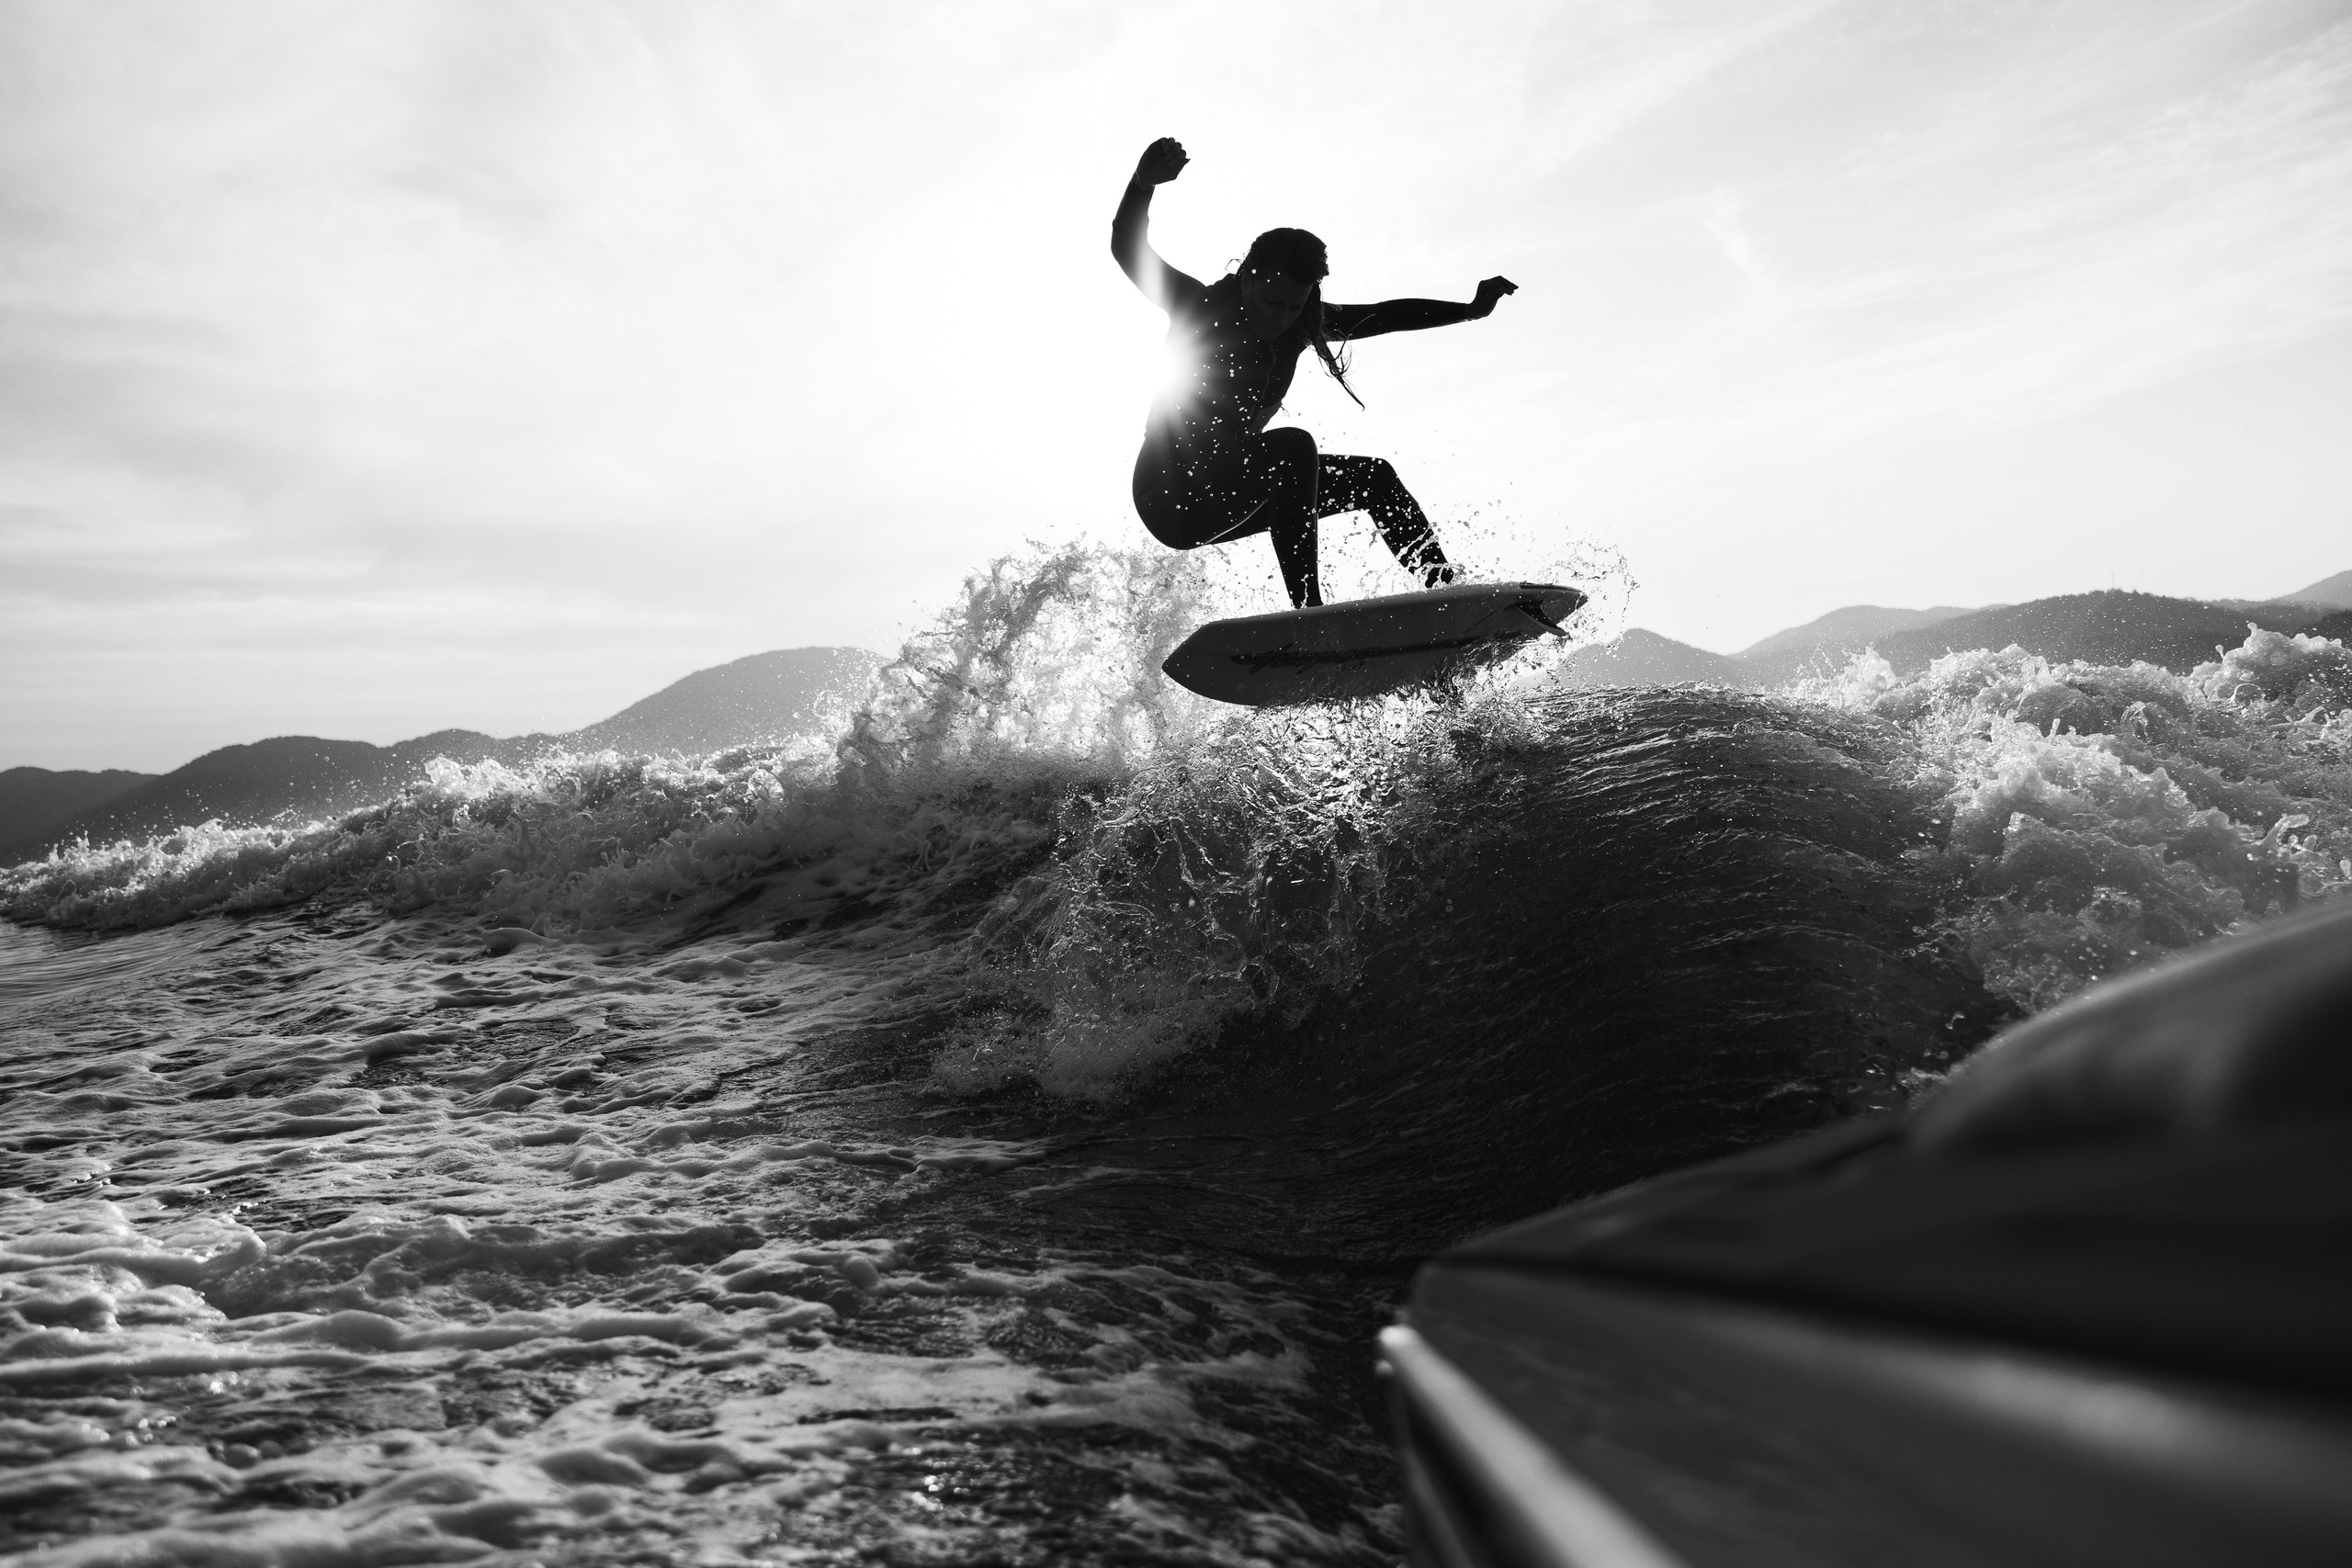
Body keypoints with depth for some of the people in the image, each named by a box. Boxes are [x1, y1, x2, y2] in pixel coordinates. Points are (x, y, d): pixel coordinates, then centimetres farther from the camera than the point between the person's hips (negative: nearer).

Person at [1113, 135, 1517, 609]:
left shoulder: (1302, 325, 3)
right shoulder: (1202, 307, -13)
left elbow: (1382, 316, 9)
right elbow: (1128, 249, -24)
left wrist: (1471, 310, 5)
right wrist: (1144, 182, -41)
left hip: (1230, 492, 8)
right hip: (1172, 496, -8)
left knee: (1373, 477, 5)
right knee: (1293, 448, -32)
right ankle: (1308, 608, -39)